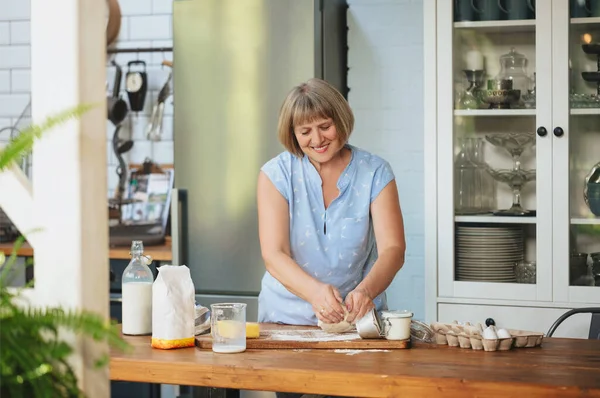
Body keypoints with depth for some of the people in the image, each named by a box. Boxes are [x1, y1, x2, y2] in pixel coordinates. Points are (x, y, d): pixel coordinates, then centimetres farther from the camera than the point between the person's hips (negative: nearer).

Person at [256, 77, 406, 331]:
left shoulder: (375, 172, 0)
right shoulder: (275, 174, -3)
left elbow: (392, 249, -9)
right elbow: (273, 255, -12)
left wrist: (366, 290, -32)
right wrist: (315, 291, -33)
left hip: (358, 315, 0)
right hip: (287, 317, 1)